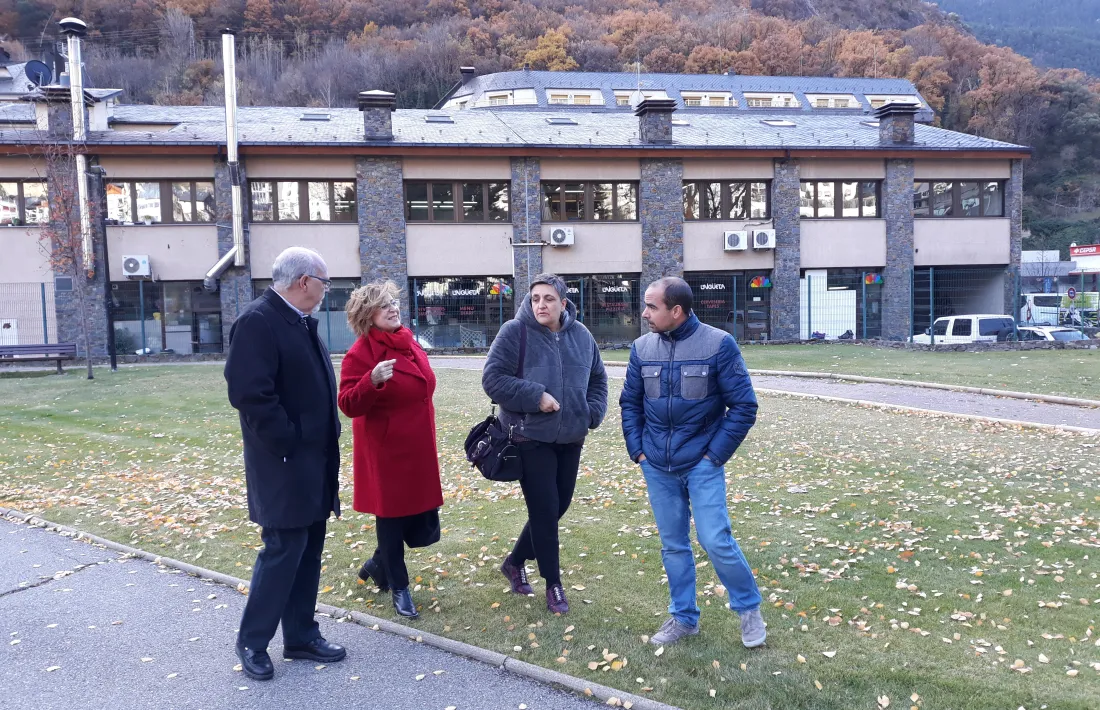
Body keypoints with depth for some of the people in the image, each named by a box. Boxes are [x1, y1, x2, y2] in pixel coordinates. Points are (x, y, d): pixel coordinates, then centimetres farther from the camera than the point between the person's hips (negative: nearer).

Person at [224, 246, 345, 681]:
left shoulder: (302, 322, 13)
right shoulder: (257, 321, -17)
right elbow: (250, 393, -24)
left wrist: (328, 436, 12)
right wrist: (289, 443, -20)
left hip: (315, 459, 9)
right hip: (285, 464, -9)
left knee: (308, 551, 14)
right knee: (283, 551, -2)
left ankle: (301, 637, 26)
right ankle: (251, 641, 16)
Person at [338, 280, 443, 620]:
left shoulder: (408, 341, 8)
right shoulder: (361, 353, -15)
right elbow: (348, 405, -19)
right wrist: (372, 381, -36)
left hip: (418, 448, 8)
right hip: (386, 451, -8)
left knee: (423, 522, 11)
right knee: (391, 516, 6)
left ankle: (378, 564, 36)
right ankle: (399, 587, 24)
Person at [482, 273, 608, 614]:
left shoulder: (581, 335, 4)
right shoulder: (515, 332, -11)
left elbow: (598, 378, 16)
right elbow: (493, 379, -14)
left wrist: (592, 413, 0)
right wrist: (535, 397, -21)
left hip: (570, 438, 6)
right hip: (530, 437, -5)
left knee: (558, 506, 14)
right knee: (544, 510, -2)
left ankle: (515, 562, 35)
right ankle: (553, 585, 16)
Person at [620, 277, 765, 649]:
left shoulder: (718, 344, -10)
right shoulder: (642, 348, 1)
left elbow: (743, 406, -7)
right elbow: (630, 403, 12)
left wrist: (714, 454, -9)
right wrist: (638, 450, 4)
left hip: (702, 464, -4)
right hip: (657, 467, 4)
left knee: (715, 540, -7)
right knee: (673, 545, 11)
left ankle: (749, 608, 18)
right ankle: (683, 618, 27)